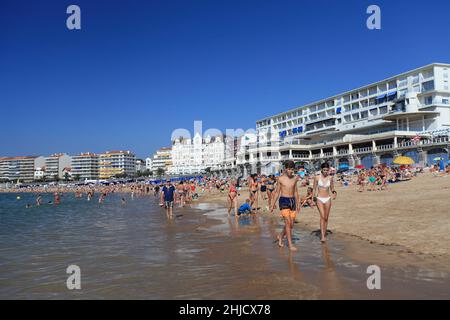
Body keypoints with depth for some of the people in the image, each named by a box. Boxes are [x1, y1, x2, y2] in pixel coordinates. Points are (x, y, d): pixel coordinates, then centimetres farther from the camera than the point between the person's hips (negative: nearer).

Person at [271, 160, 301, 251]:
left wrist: (298, 204, 17)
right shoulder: (280, 179, -3)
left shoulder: (294, 178, 7)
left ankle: (280, 236, 30)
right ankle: (290, 244, -4)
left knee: (291, 224, 7)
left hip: (292, 201, 5)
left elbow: (296, 191, 16)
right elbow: (277, 192, 3)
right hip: (284, 201, -5)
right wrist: (273, 205, 3)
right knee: (288, 223, -11)